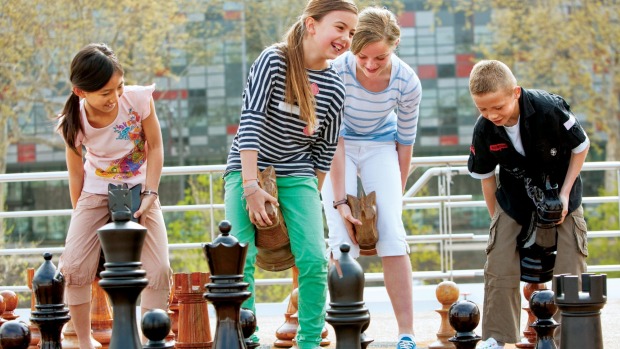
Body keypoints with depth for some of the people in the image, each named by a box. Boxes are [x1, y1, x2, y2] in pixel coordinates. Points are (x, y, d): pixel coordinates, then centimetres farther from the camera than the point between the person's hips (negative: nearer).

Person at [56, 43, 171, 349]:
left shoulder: (139, 99, -22)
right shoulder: (73, 122, -19)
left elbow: (154, 147, -9)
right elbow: (75, 172, -5)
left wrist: (149, 194, -15)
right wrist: (81, 217, 1)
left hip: (139, 190, 0)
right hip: (96, 194, 0)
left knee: (159, 270, -12)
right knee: (73, 267, -14)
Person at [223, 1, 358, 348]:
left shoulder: (334, 89, -1)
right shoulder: (274, 61, -14)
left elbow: (325, 150, 8)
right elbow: (251, 122, -19)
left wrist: (311, 197, 9)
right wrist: (251, 186, -24)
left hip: (296, 175, 3)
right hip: (248, 169, -3)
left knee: (314, 260, -10)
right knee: (242, 259, -13)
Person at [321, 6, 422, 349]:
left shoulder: (407, 83, -22)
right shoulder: (338, 71, -30)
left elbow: (405, 141, -8)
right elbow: (334, 140, -25)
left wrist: (396, 197, -2)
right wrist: (340, 201, -26)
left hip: (380, 145, 1)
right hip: (340, 147, -1)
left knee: (392, 232, -11)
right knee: (343, 238, -12)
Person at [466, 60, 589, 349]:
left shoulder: (549, 109, -28)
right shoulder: (484, 131, -19)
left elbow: (581, 146, -12)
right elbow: (486, 176, -2)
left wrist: (564, 194, -15)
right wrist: (495, 217, 0)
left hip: (559, 196, -2)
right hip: (515, 200, 2)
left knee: (570, 270, -2)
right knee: (499, 268, -6)